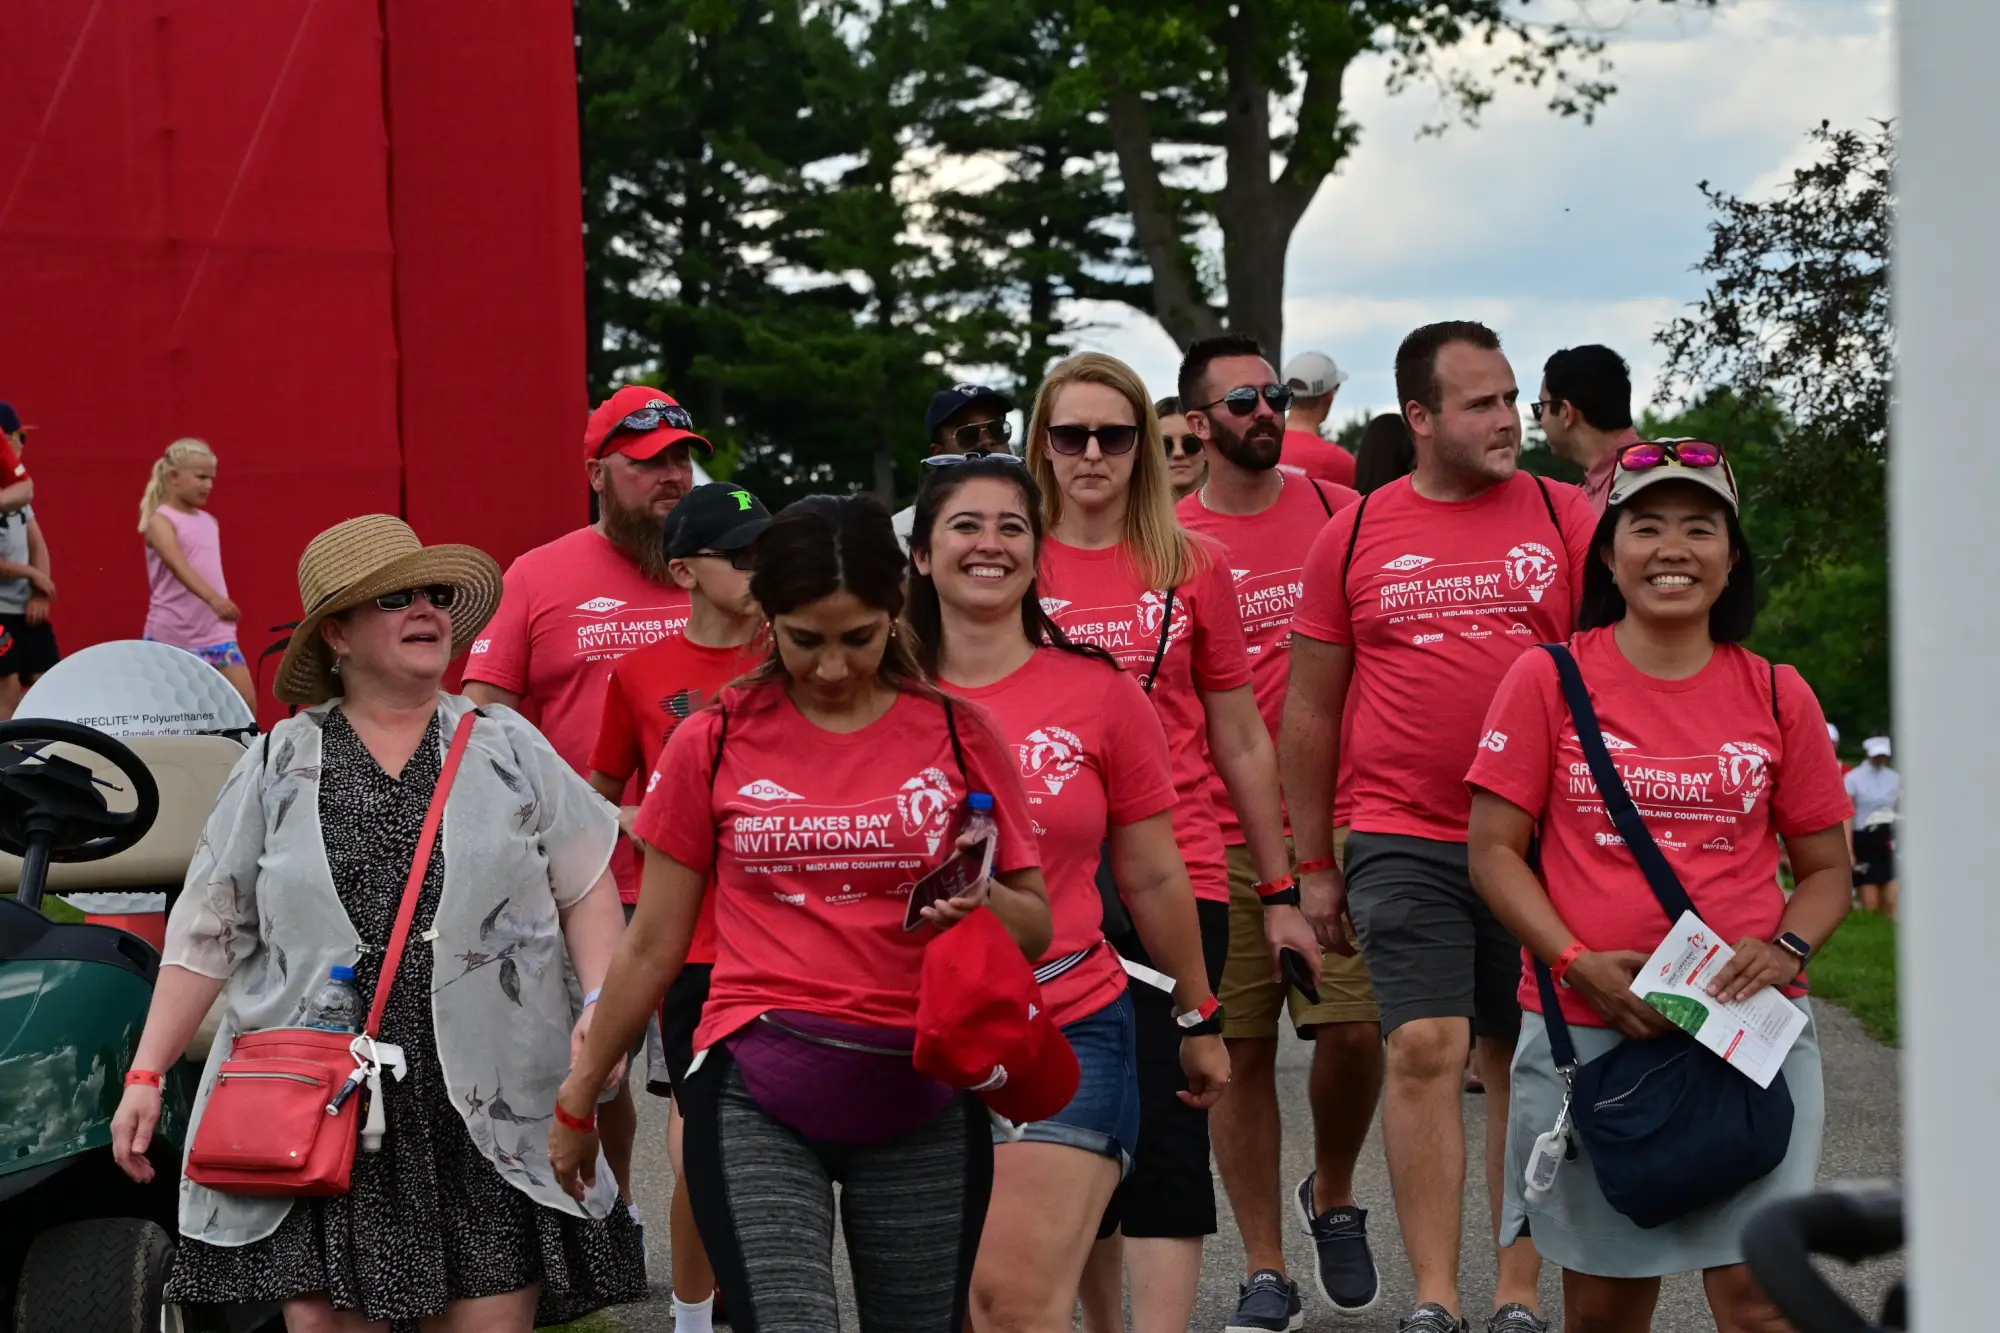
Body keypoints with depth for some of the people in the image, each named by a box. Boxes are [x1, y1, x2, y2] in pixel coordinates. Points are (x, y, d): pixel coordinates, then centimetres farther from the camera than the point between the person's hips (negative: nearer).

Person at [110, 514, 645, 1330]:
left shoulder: (510, 749, 9)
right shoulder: (279, 767, 9)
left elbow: (585, 890, 10)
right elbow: (207, 932, 9)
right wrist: (146, 1076, 4)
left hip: (491, 1119, 0)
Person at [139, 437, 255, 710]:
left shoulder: (209, 522, 14)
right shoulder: (161, 521, -9)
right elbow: (178, 565, -27)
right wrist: (213, 599, -41)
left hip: (215, 632, 6)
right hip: (171, 634, -6)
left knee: (247, 701, -7)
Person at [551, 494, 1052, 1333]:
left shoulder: (957, 735, 4)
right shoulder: (714, 744, 3)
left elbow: (1035, 930, 9)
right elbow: (652, 947, 12)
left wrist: (977, 900, -13)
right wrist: (578, 1098, 16)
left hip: (921, 1098, 2)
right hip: (758, 1099, -1)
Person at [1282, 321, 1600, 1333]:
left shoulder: (1566, 519, 3)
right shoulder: (1354, 536, 5)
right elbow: (1310, 711, 10)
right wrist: (1313, 865, 9)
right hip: (1402, 842, 0)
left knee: (1521, 1063, 6)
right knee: (1425, 1048, -9)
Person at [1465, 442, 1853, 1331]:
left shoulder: (1776, 696, 7)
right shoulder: (1550, 678, 2)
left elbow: (1826, 866, 13)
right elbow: (1494, 850, 1)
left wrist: (1787, 949, -8)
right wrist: (1580, 961, -14)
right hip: (1586, 1029, 0)